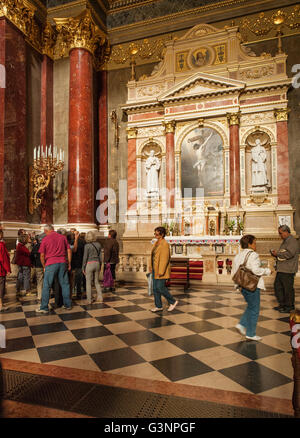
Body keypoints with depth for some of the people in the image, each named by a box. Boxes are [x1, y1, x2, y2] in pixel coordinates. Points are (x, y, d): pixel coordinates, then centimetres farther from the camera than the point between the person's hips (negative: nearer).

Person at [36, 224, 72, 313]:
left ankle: (44, 308, 8)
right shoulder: (63, 237, 9)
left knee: (46, 286, 4)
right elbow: (69, 251, 8)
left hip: (51, 263, -3)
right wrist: (69, 263, 14)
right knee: (65, 284, 11)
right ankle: (68, 305, 17)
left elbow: (42, 255, 2)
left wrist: (44, 267, 13)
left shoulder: (45, 239, 1)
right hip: (62, 262, 3)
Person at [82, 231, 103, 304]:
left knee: (88, 283, 5)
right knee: (97, 282, 18)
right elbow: (100, 256, 8)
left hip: (89, 264, -5)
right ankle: (100, 297, 16)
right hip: (97, 263, 5)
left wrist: (83, 268, -2)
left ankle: (89, 300, 8)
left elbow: (85, 257, -10)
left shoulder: (87, 245, -12)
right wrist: (100, 266, 17)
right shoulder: (98, 244, 3)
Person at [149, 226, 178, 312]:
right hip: (155, 269, 9)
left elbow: (165, 258, -21)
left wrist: (161, 271, -23)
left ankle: (173, 301, 12)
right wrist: (151, 266, 13)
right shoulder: (157, 243, 11)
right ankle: (158, 306, 19)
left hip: (162, 269, -9)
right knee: (155, 288, 9)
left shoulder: (165, 244, -17)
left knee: (160, 287, -7)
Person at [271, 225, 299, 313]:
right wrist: (275, 254, 10)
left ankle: (289, 306, 12)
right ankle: (282, 304, 24)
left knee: (288, 288, 0)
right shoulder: (285, 241, 19)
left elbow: (290, 254, -25)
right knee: (277, 286, 13)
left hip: (288, 270, -10)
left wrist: (277, 254, -16)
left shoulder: (292, 241, -13)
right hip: (281, 269, 10)